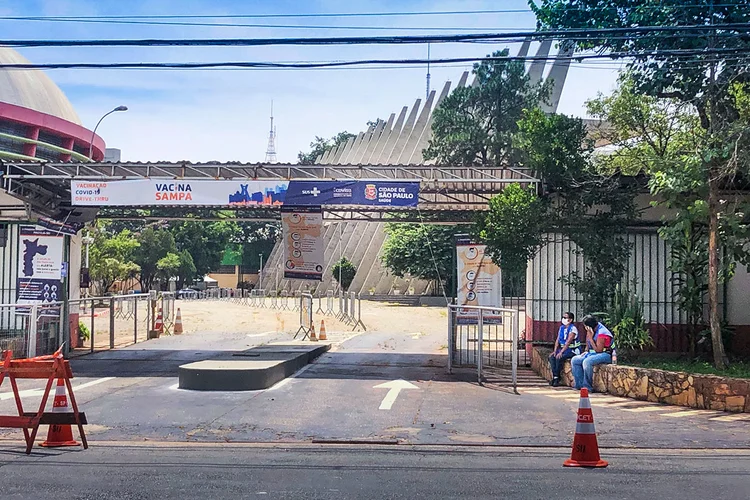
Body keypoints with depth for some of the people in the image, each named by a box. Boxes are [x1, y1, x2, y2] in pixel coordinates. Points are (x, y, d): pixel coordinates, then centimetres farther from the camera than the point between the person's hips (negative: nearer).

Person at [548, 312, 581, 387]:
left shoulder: (573, 328, -15)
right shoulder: (561, 327, 10)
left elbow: (568, 342, -23)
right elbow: (557, 340, 8)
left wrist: (561, 352, -30)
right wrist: (555, 351, -5)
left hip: (573, 350, -8)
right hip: (564, 348, 8)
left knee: (559, 358, -29)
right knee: (552, 357, -14)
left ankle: (557, 378, -16)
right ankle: (555, 377, -14)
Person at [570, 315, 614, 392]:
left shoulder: (602, 333, -20)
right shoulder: (592, 331, 9)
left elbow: (598, 350, -21)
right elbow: (589, 347, 23)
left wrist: (590, 338, -21)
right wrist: (586, 352, 4)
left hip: (605, 354, -10)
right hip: (592, 353, 10)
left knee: (586, 362, -34)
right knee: (574, 360, -4)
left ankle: (587, 386, -22)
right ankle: (580, 384, -7)